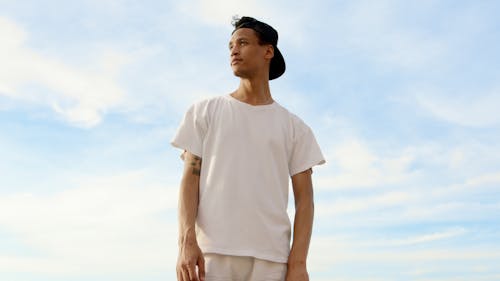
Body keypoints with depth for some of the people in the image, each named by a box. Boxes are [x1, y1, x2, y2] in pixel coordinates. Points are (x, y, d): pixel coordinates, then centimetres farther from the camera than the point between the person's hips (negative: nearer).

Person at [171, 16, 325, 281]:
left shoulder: (294, 127, 13)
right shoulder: (205, 111, 13)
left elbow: (304, 197, 8)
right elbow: (190, 178, 5)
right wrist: (187, 241, -9)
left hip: (272, 259, 1)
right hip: (213, 253, 0)